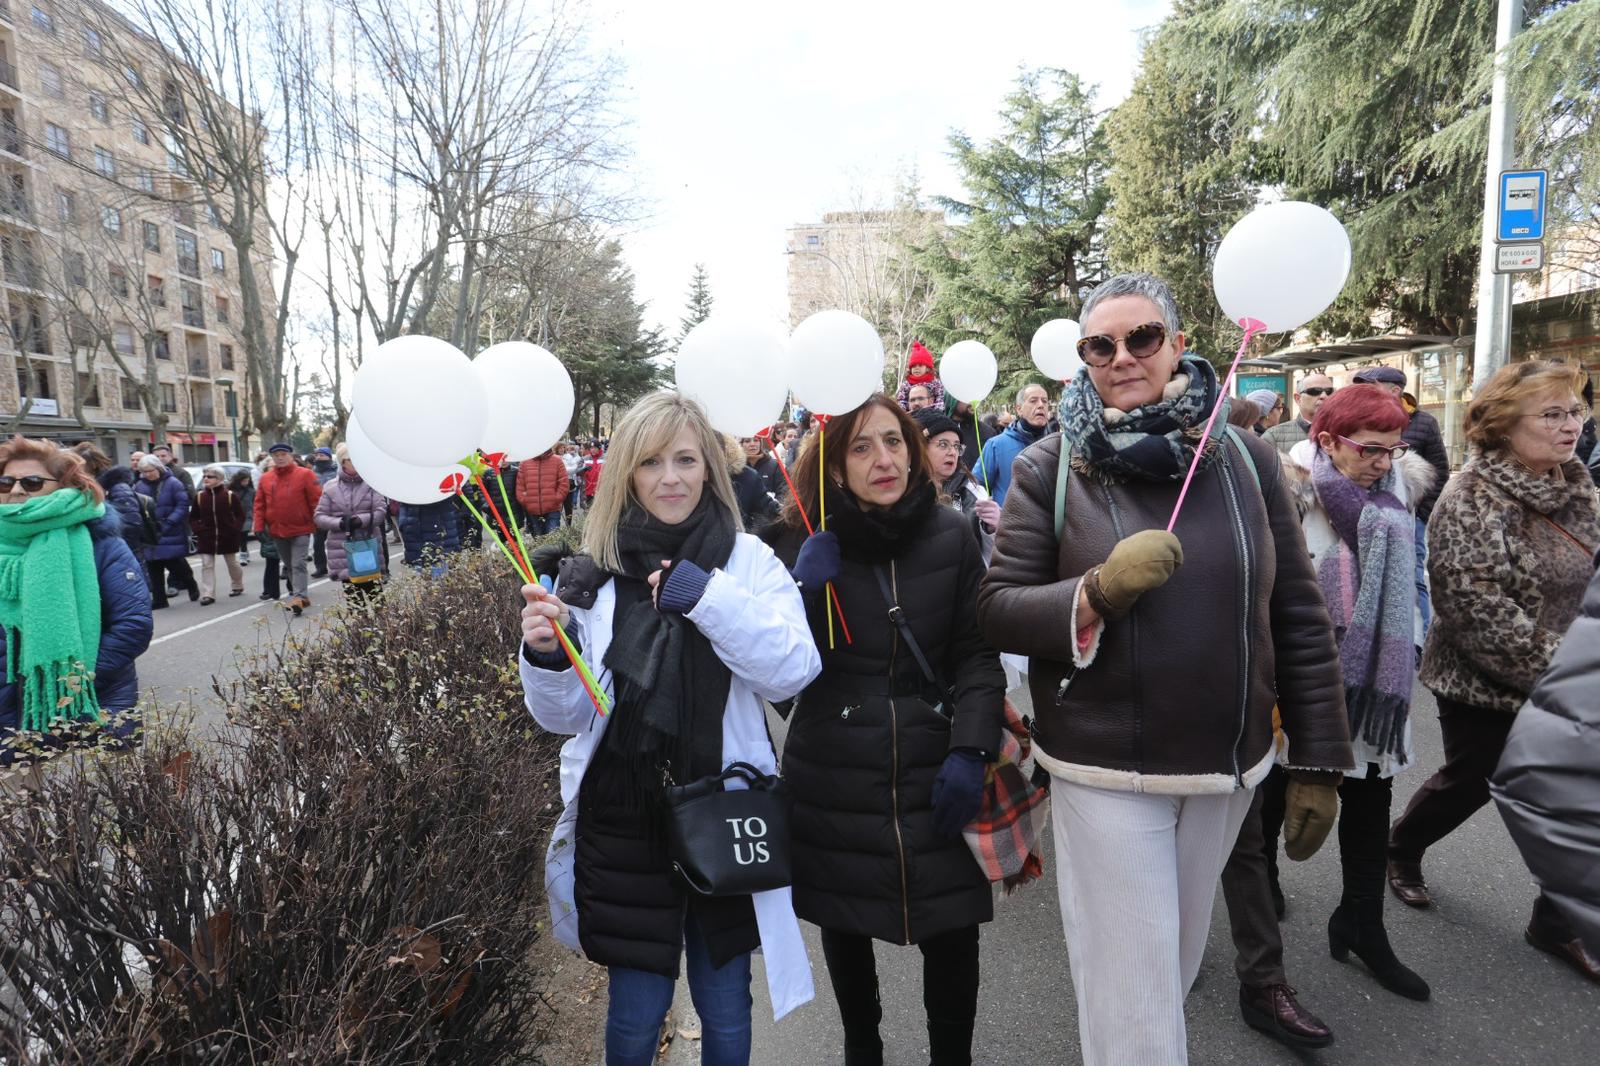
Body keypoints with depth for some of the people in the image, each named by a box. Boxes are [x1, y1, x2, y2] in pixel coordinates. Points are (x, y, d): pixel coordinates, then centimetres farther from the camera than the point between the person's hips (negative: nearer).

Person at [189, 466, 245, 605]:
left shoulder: (229, 495, -8)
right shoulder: (199, 496, 1)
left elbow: (240, 515, -2)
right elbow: (193, 517, 9)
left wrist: (234, 528, -12)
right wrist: (198, 529, -5)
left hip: (227, 536, -2)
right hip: (206, 537, 2)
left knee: (232, 563, 13)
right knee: (207, 565, -3)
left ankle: (237, 586, 34)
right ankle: (207, 594, -4)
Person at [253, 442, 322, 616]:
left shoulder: (305, 475, -7)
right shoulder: (265, 479, 7)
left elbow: (316, 500, -8)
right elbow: (260, 504, 9)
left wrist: (316, 524, -10)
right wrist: (259, 527, 2)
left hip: (300, 530, -5)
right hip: (277, 530, 6)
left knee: (298, 564, -11)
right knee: (288, 565, 13)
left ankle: (299, 596, -13)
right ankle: (301, 595, 23)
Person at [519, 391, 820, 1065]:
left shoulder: (748, 560, -4)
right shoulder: (593, 573, -2)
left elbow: (793, 671, -15)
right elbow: (566, 715, 1)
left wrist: (707, 597, -25)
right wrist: (545, 657, -19)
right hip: (623, 817, 1)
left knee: (725, 1006, 16)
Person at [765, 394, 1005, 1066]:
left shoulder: (951, 536, -3)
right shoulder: (802, 544, -4)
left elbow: (977, 654, 0)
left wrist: (970, 751, -11)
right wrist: (804, 590, -20)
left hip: (935, 776, 0)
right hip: (833, 777, 0)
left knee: (951, 931, 6)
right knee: (845, 924, 16)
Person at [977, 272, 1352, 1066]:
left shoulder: (1245, 458, -1)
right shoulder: (1050, 469, -8)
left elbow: (1299, 618, 3)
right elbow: (996, 610, -8)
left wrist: (1319, 762, 2)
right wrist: (1096, 591, -26)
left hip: (1229, 768, 4)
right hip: (1103, 772, -3)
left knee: (1176, 962, 24)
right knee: (1131, 989, 6)